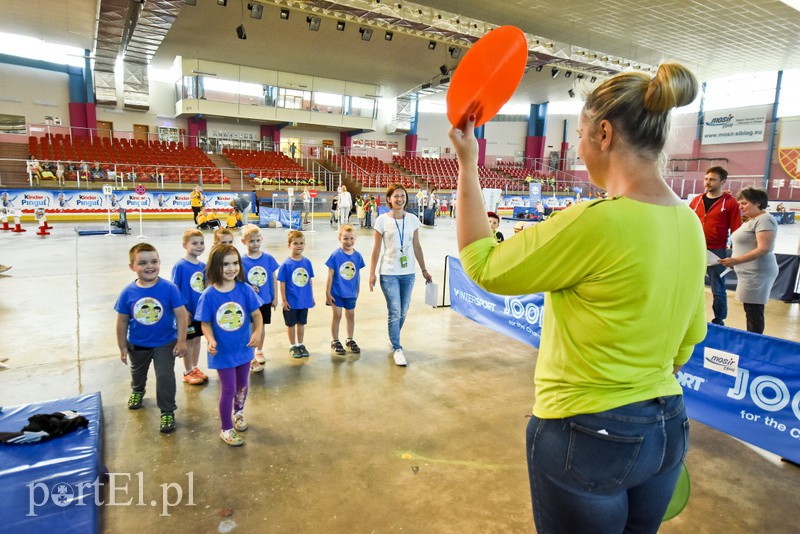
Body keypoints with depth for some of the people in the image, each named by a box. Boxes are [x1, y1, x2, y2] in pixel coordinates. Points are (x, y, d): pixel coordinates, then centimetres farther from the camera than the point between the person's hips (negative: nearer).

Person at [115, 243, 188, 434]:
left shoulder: (169, 288, -23)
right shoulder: (128, 292, -16)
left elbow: (181, 315, -17)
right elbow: (122, 321, -5)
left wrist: (181, 341, -16)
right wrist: (123, 347, 1)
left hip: (165, 343, -3)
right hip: (137, 344, 3)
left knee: (165, 376, -5)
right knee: (138, 372, 29)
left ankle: (167, 412, 16)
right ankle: (137, 390, 62)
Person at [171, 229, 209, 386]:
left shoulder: (202, 265, 2)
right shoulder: (180, 266, -15)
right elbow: (174, 289, -13)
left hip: (201, 311, 5)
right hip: (188, 312, -5)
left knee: (197, 339, 16)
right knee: (189, 341, 7)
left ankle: (195, 368, 31)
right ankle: (188, 372, 23)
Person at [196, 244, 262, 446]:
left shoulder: (245, 289, -12)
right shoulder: (209, 295, -15)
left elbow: (256, 314, -7)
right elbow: (206, 323, -8)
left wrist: (257, 332, -24)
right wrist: (210, 340, -25)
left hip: (244, 348, 3)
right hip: (223, 352, -3)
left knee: (242, 385, 21)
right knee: (228, 389, 6)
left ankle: (238, 413, 49)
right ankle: (226, 428, 27)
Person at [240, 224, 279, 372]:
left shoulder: (268, 258, -5)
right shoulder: (241, 261, -10)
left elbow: (273, 278, 2)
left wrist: (275, 297, 3)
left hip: (266, 300, 2)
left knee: (262, 326, 17)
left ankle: (259, 351, 37)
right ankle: (252, 358, 20)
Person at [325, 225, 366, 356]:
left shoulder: (357, 255, -3)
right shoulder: (335, 255, -13)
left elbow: (358, 274, 6)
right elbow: (330, 275, -9)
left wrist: (358, 291, 12)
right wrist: (328, 293, -7)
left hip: (351, 293, 4)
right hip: (337, 292, -3)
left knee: (351, 316, 14)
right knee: (337, 316, 5)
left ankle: (350, 340, 31)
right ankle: (335, 342, 21)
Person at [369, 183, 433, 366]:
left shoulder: (412, 220, 3)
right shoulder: (382, 220, -6)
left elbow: (417, 247, 9)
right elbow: (376, 249, -3)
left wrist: (424, 270, 11)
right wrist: (372, 273, -4)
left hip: (408, 273, 4)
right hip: (389, 273, -3)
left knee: (403, 313, 11)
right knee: (395, 312, -4)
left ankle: (393, 340, 33)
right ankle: (397, 349, 9)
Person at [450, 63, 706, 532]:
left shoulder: (597, 222, -26)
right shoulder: (689, 224, 0)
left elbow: (484, 267, -15)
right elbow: (688, 339, 9)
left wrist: (467, 164, -8)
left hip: (588, 436, -7)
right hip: (668, 428, 8)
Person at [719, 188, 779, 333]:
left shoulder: (764, 219, -12)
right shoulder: (751, 220, 18)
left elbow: (763, 249, -21)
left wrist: (736, 260, -25)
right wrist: (734, 261, 13)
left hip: (757, 273, -9)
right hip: (749, 273, 9)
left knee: (754, 311, -6)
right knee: (750, 309, 11)